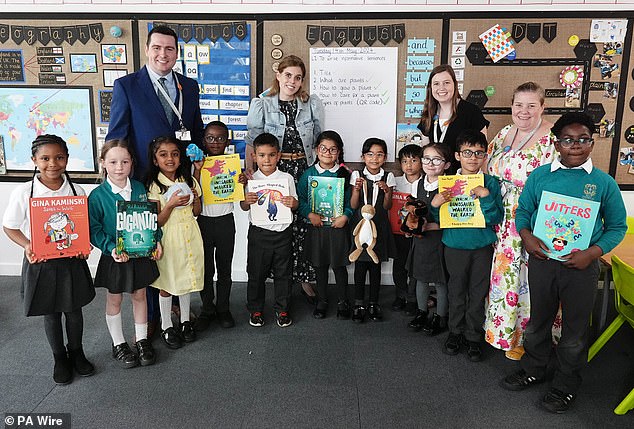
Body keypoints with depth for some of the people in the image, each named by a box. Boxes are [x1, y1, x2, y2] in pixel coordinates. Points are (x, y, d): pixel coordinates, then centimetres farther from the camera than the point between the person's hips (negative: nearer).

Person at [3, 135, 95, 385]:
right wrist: (27, 246, -19)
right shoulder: (23, 193, -11)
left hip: (72, 260, 1)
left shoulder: (77, 191, -6)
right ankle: (60, 358, 34)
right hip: (40, 262, -1)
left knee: (74, 309, 15)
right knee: (50, 313, 14)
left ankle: (76, 353, 37)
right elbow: (10, 227, -2)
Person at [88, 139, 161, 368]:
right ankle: (118, 344, 30)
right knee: (114, 299, 13)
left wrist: (156, 241, -4)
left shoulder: (139, 189, -1)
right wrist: (111, 248, -24)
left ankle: (142, 340, 31)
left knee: (140, 295, 15)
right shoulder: (98, 195, -12)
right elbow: (94, 229, -11)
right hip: (114, 257, -3)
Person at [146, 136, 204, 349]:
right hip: (168, 238, -4)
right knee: (166, 284, 6)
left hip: (189, 236, 4)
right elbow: (157, 222, -11)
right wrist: (171, 204, -26)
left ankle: (185, 321, 32)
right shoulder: (154, 186, -9)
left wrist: (195, 199, -9)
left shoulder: (189, 181, 4)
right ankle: (166, 327, 22)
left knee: (186, 279, 15)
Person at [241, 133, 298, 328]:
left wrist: (292, 203, -19)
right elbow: (243, 207, 4)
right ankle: (255, 309, 27)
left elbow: (295, 203, 4)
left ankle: (282, 309, 26)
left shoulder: (287, 178, -1)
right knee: (256, 273, 9)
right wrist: (247, 201, -19)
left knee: (282, 273, 10)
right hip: (258, 232, 0)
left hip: (282, 232, 0)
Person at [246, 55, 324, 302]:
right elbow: (252, 143, 1)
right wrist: (248, 174, -7)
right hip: (274, 171, -1)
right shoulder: (261, 105, 2)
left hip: (305, 170, 1)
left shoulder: (312, 104, 6)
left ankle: (304, 279, 16)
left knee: (304, 225, 0)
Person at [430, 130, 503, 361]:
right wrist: (435, 205, -16)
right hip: (455, 245, 1)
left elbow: (495, 219, -10)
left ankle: (474, 337, 25)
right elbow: (439, 220, 4)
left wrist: (486, 197, -23)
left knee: (478, 293, 9)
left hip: (482, 247, -1)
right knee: (456, 291, 13)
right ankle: (455, 332, 30)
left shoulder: (490, 183, -4)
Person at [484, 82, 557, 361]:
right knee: (504, 274, 17)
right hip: (504, 226, 6)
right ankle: (505, 330, 37)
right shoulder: (504, 134, 6)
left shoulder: (555, 139, -14)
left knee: (529, 279, 5)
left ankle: (525, 337, 25)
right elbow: (489, 173, 18)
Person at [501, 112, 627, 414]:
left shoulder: (604, 183, -5)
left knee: (574, 329, 13)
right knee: (537, 321, 18)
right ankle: (534, 369, 41)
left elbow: (617, 227, 1)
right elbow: (523, 210, 7)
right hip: (542, 260, 2)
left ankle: (566, 383, 34)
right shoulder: (539, 176, -1)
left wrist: (592, 253, -15)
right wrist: (526, 236, -13)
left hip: (582, 266, -1)